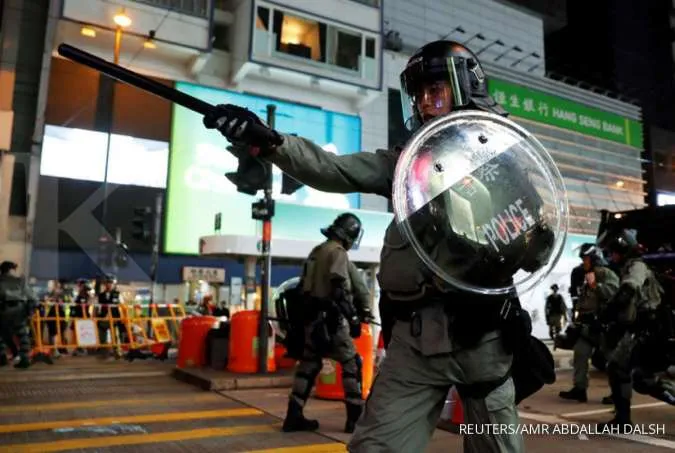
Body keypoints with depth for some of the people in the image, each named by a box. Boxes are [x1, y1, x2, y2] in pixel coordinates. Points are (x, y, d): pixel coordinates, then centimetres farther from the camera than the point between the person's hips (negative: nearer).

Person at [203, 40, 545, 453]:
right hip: (416, 334, 2)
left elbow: (538, 246, -1)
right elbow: (334, 170, -4)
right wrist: (268, 142, -19)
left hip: (482, 331, -2)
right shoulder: (406, 160, 12)